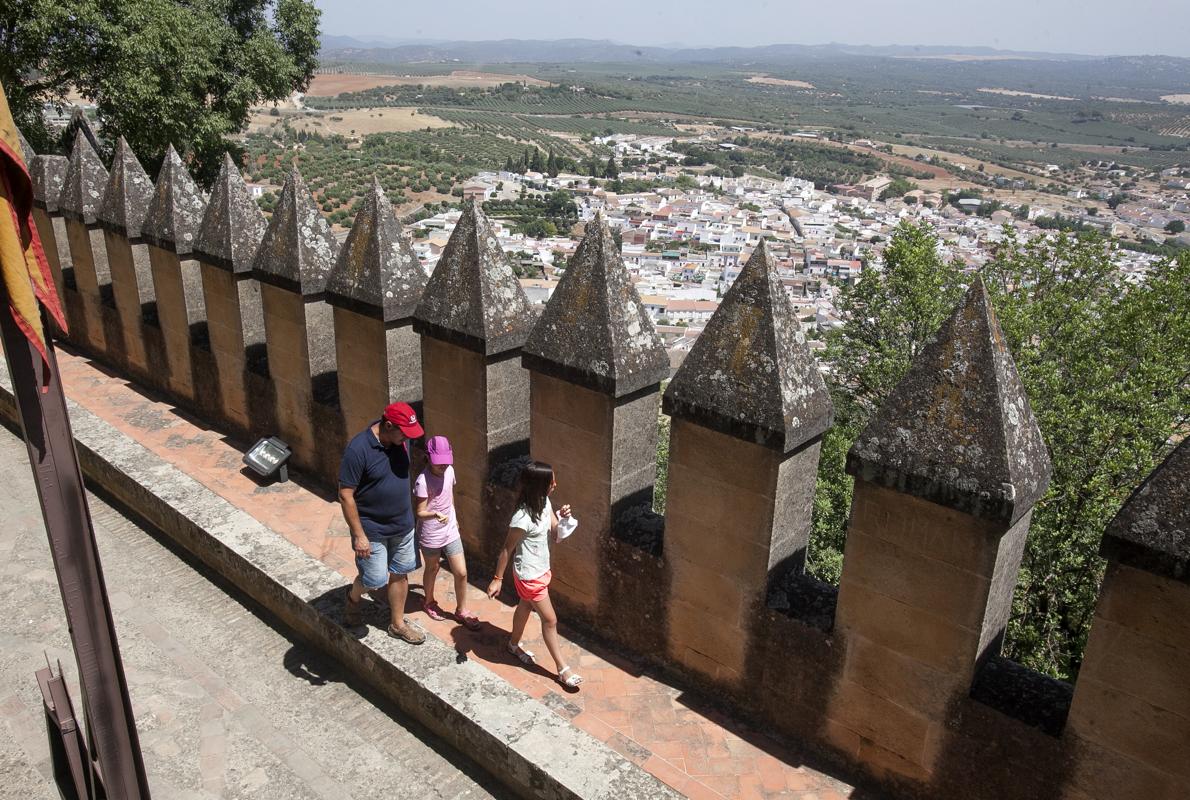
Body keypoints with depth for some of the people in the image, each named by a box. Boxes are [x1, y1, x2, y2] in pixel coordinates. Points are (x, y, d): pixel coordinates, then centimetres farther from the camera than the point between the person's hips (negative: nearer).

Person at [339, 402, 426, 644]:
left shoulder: (400, 440, -6)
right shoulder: (358, 449, -26)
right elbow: (345, 495, -21)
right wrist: (359, 535, -20)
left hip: (403, 525, 6)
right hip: (372, 530, -6)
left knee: (399, 574, 15)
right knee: (375, 581, 4)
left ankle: (398, 624, 33)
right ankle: (354, 596, 38)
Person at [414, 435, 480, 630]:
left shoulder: (449, 470, -7)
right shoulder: (423, 481, -25)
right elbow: (420, 512, -22)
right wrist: (436, 514, -41)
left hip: (450, 532, 5)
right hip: (431, 535, -5)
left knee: (461, 572, 6)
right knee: (432, 569, 19)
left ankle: (462, 610, 27)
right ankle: (429, 602, 47)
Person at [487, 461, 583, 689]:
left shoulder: (544, 504, -8)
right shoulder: (523, 518, -32)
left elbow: (555, 536, -1)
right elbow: (507, 549, -21)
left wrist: (562, 519, -21)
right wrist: (497, 579, -14)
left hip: (542, 570, 8)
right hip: (529, 576, -8)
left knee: (525, 607, 28)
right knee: (550, 620, 4)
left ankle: (514, 645, 52)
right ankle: (563, 669, 19)